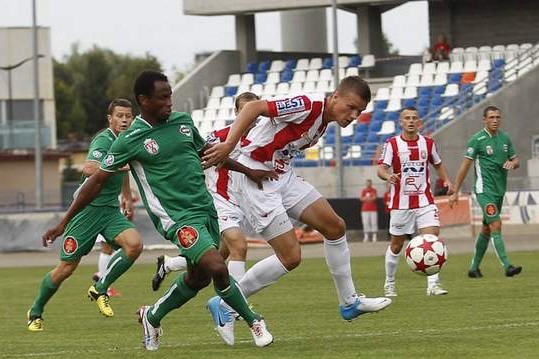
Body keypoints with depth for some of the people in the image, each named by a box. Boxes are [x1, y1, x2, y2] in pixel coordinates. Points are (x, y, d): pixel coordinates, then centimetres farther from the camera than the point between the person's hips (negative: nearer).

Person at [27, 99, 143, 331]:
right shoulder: (104, 140, -17)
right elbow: (89, 169, -37)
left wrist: (127, 196, 38)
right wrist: (119, 165, -40)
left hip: (110, 210, 7)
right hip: (88, 208, -7)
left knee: (134, 244, -22)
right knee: (66, 268, -1)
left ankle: (100, 288, -5)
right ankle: (36, 312, 21)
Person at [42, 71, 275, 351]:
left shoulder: (182, 121, 7)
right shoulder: (130, 140, -9)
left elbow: (207, 151, 26)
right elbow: (97, 181, -2)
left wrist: (247, 171, 29)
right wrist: (64, 222, 0)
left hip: (206, 208, 7)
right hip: (178, 217, -7)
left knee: (198, 277, 11)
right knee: (216, 267, -21)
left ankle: (152, 317, 35)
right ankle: (253, 322, -1)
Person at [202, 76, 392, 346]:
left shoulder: (324, 121, 8)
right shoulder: (308, 106, -22)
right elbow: (254, 107, -30)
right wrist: (229, 145, -38)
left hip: (282, 175, 10)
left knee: (335, 226, 8)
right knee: (291, 257, -12)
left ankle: (349, 303, 22)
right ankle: (225, 305, 2)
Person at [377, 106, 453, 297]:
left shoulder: (428, 143, 7)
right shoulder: (392, 144, -3)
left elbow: (438, 165, 21)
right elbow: (381, 168, -10)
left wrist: (447, 180, 3)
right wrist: (388, 176, -33)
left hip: (425, 201, 2)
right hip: (401, 203, -2)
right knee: (396, 245, 8)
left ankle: (433, 284, -17)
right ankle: (389, 283, 27)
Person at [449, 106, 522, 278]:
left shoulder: (505, 138, 10)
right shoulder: (477, 140, -9)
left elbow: (516, 160, 18)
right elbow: (465, 165, -7)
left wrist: (512, 163, -9)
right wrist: (455, 192, -8)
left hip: (499, 190, 7)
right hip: (484, 189, -7)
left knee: (486, 229, 13)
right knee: (496, 225, -17)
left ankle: (474, 267, 22)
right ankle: (507, 266, -22)